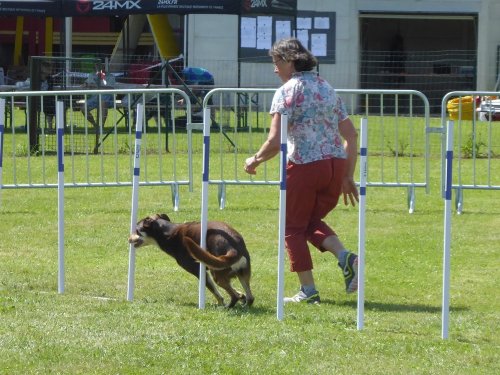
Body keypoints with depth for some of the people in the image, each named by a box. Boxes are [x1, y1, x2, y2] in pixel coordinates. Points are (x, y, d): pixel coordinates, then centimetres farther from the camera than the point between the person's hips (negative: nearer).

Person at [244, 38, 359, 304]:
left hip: (304, 165, -7)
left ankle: (308, 290, 8)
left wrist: (255, 160, 5)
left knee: (294, 227, 10)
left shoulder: (287, 91, -6)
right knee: (312, 221, 22)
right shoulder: (327, 89, 16)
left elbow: (275, 142, -14)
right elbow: (351, 135, 15)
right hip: (336, 164, 7)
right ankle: (345, 258, -3)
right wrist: (348, 177, 19)